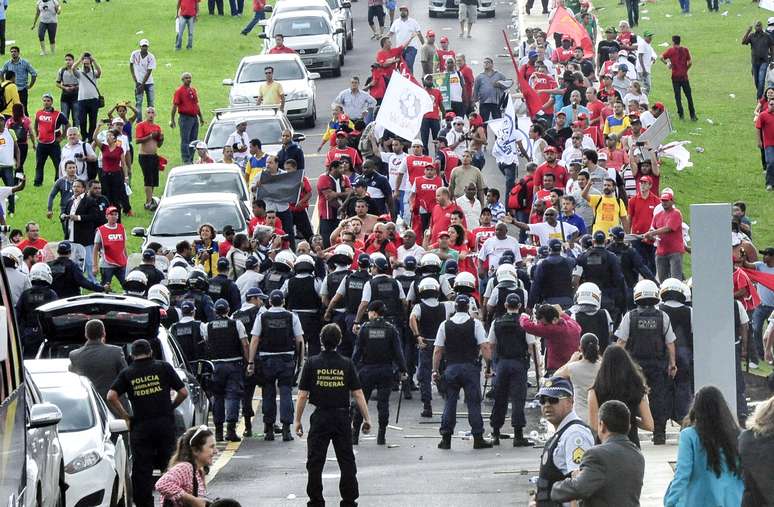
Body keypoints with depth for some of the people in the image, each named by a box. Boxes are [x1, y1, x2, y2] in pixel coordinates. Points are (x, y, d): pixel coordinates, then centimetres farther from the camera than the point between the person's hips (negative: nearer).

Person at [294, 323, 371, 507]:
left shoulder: (312, 363, -5)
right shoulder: (346, 364, -2)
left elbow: (302, 396, -5)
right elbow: (358, 394, -3)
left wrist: (297, 420, 4)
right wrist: (366, 419, 5)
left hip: (320, 417, -1)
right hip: (342, 416, 1)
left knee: (315, 462, 6)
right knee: (346, 461, 8)